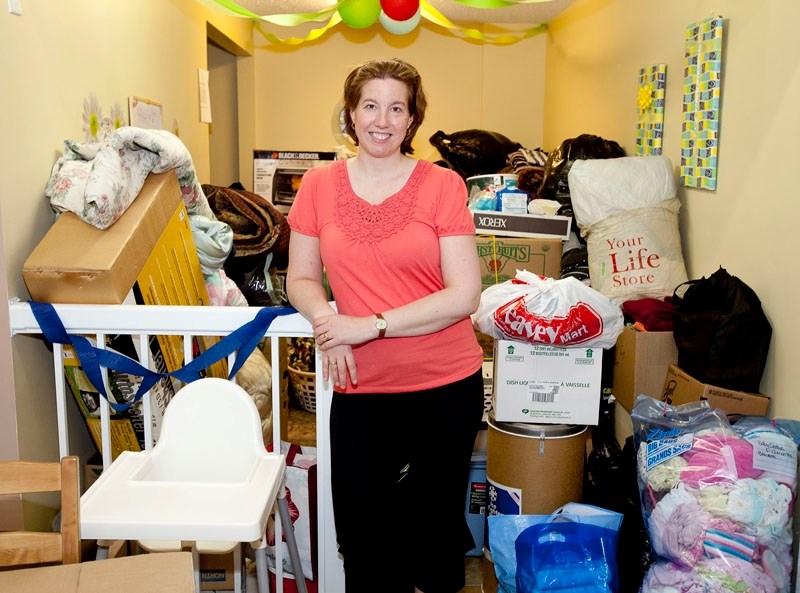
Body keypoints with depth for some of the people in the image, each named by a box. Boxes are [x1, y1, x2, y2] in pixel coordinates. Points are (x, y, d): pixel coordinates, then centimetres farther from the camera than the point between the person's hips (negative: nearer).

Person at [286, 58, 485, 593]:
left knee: (436, 527, 16)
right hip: (359, 389, 2)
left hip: (446, 387, -1)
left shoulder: (442, 185, -6)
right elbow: (301, 279, 8)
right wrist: (326, 321, -13)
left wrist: (373, 324, -18)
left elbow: (464, 295, -11)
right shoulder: (319, 185, 2)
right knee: (361, 540, 9)